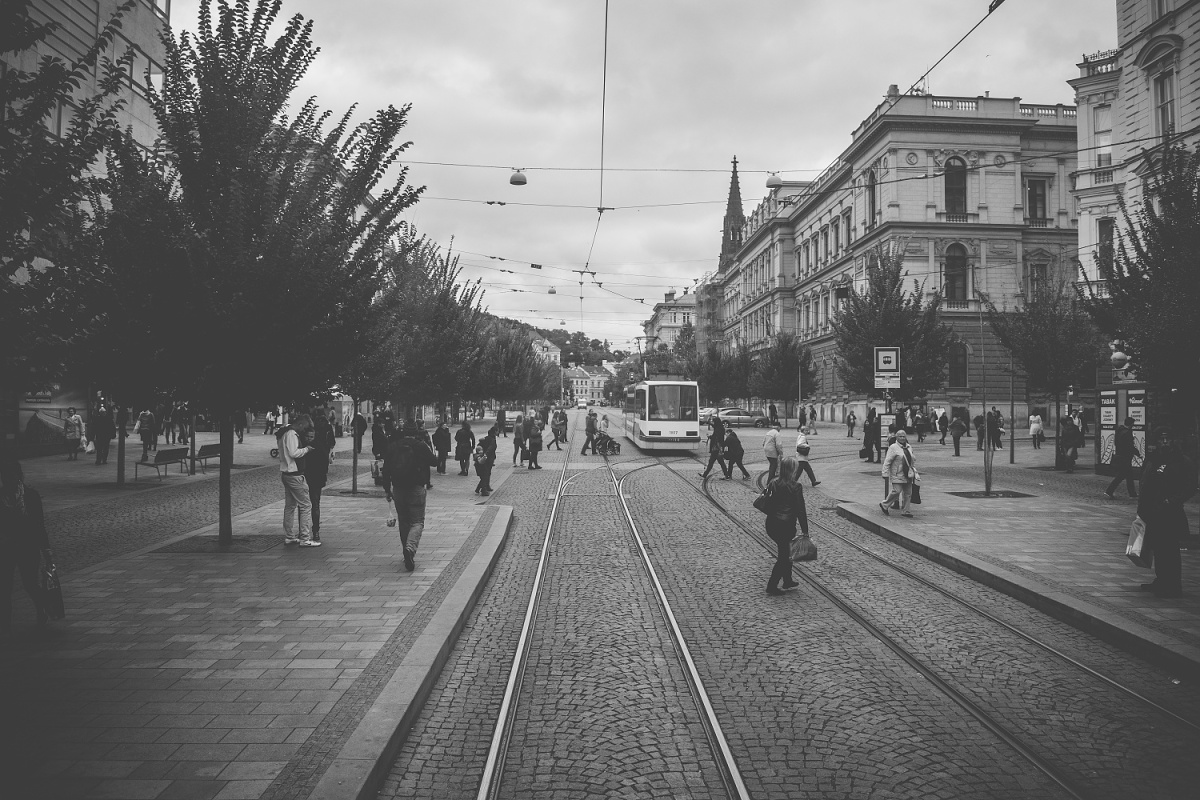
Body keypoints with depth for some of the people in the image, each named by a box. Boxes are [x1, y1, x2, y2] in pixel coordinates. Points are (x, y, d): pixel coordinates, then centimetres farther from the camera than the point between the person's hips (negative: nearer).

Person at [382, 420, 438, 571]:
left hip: (398, 488, 3)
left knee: (403, 521, 17)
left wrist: (387, 489, 13)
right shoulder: (420, 445, -7)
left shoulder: (393, 446, 3)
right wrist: (429, 451, 20)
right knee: (417, 521, 1)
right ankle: (410, 548, -24)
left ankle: (408, 553, 23)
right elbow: (434, 461, 1)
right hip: (416, 488, -3)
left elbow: (386, 468, 5)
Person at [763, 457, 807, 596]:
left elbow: (766, 504, 0)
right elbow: (800, 510, -11)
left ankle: (788, 581, 34)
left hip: (771, 524, 6)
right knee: (784, 556, 8)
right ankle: (772, 586, 10)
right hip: (786, 526, -6)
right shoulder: (795, 486, -13)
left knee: (786, 553, 22)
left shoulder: (773, 484, 2)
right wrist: (805, 531, -6)